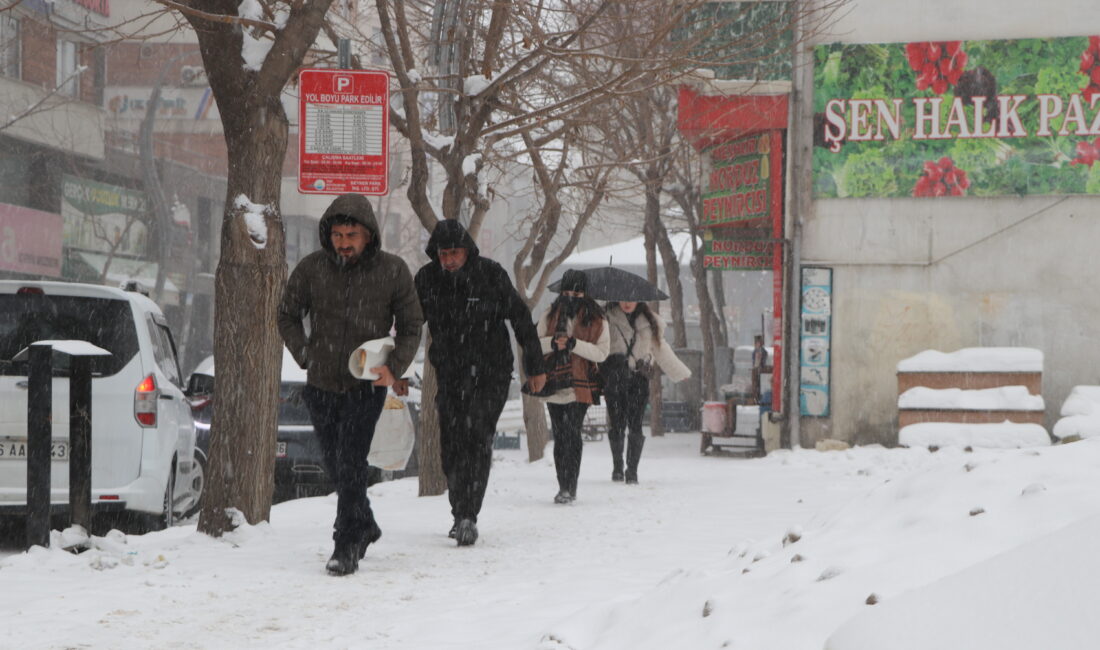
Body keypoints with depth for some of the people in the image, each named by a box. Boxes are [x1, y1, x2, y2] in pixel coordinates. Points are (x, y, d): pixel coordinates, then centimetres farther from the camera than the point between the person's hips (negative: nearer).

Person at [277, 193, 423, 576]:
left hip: (367, 385, -3)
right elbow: (288, 316, 11)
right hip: (322, 383, 3)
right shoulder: (311, 268, -2)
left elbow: (411, 326, 5)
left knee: (351, 463, -14)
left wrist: (394, 367, -10)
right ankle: (364, 526, 33)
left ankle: (346, 548, -12)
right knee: (336, 465, 11)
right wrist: (305, 356, -1)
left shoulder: (392, 271, -5)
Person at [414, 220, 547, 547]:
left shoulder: (491, 274, -10)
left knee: (477, 440, -16)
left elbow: (521, 320, -2)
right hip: (450, 372, 4)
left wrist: (535, 367, 0)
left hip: (491, 373, -4)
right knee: (451, 445, 4)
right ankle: (461, 514, 19)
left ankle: (468, 516, -20)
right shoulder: (427, 278, -1)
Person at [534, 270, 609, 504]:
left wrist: (574, 344, -16)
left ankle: (569, 487, -13)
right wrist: (553, 343, -12)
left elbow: (602, 352, -4)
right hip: (554, 385, 3)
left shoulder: (596, 320, 3)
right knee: (560, 436, 6)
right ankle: (564, 487, 12)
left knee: (571, 433, -13)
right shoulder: (550, 316, 11)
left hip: (580, 386, -3)